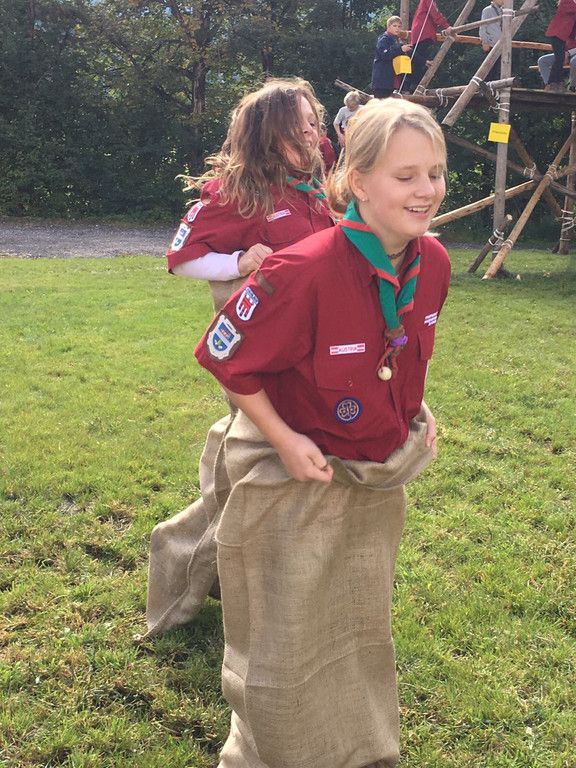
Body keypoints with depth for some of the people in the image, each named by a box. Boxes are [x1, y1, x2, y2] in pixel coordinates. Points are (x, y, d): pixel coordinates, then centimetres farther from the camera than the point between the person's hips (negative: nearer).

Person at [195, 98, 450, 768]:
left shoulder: (433, 264, -9)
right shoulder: (305, 271, -30)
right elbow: (226, 357, -19)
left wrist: (414, 413, 3)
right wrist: (285, 440, -18)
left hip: (378, 479, 6)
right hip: (294, 480, -6)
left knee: (363, 634, 24)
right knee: (287, 650, 11)